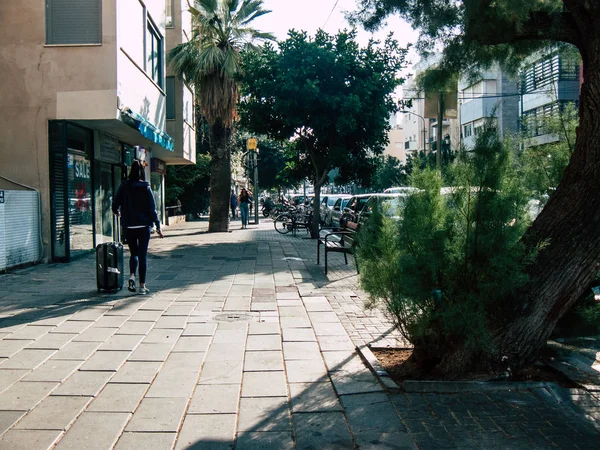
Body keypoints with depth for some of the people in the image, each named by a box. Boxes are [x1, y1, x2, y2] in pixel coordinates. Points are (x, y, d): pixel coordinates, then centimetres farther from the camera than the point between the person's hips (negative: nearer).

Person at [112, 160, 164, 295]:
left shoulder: (124, 186, -2)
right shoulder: (145, 187, -7)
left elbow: (115, 205, 2)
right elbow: (152, 208, -8)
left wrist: (117, 212, 25)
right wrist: (158, 226, -5)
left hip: (128, 226, 2)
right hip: (143, 226, -2)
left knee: (133, 253, 17)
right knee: (142, 255, 5)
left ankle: (132, 276, -8)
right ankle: (142, 286, 6)